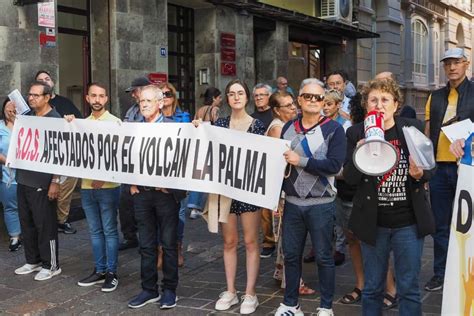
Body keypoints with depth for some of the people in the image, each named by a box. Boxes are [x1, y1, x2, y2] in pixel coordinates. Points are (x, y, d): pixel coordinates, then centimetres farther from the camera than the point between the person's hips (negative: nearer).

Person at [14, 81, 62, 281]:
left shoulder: (54, 120, -9)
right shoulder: (27, 116, 12)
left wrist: (55, 182, -17)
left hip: (42, 182, -7)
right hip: (23, 179, 7)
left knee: (45, 225, 1)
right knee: (26, 223, 14)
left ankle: (51, 265, 12)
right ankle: (33, 261, 28)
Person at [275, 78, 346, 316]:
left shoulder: (334, 129, -6)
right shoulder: (288, 127, 8)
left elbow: (334, 165, -18)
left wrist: (300, 161, -20)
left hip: (321, 204, -4)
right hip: (292, 202, 4)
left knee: (323, 256, 6)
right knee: (291, 255, 11)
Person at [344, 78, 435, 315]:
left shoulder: (413, 128, -2)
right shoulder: (356, 133, -3)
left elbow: (429, 169, 4)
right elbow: (350, 178, -7)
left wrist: (419, 173, -19)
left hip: (409, 222, 0)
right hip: (373, 223, 0)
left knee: (409, 288, 9)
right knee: (372, 288, 13)